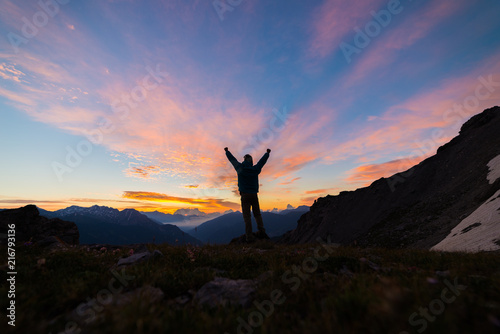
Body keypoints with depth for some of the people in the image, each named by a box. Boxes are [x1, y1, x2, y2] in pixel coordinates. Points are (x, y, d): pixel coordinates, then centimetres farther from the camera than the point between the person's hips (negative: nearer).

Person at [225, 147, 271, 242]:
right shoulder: (255, 169, 4)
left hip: (244, 195, -2)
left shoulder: (240, 168, 0)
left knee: (247, 216, -1)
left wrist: (227, 151, 33)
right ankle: (261, 231, 0)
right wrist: (267, 153, 37)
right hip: (254, 195, 2)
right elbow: (262, 160, 20)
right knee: (257, 214, 12)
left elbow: (232, 159, 15)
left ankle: (249, 237, -3)